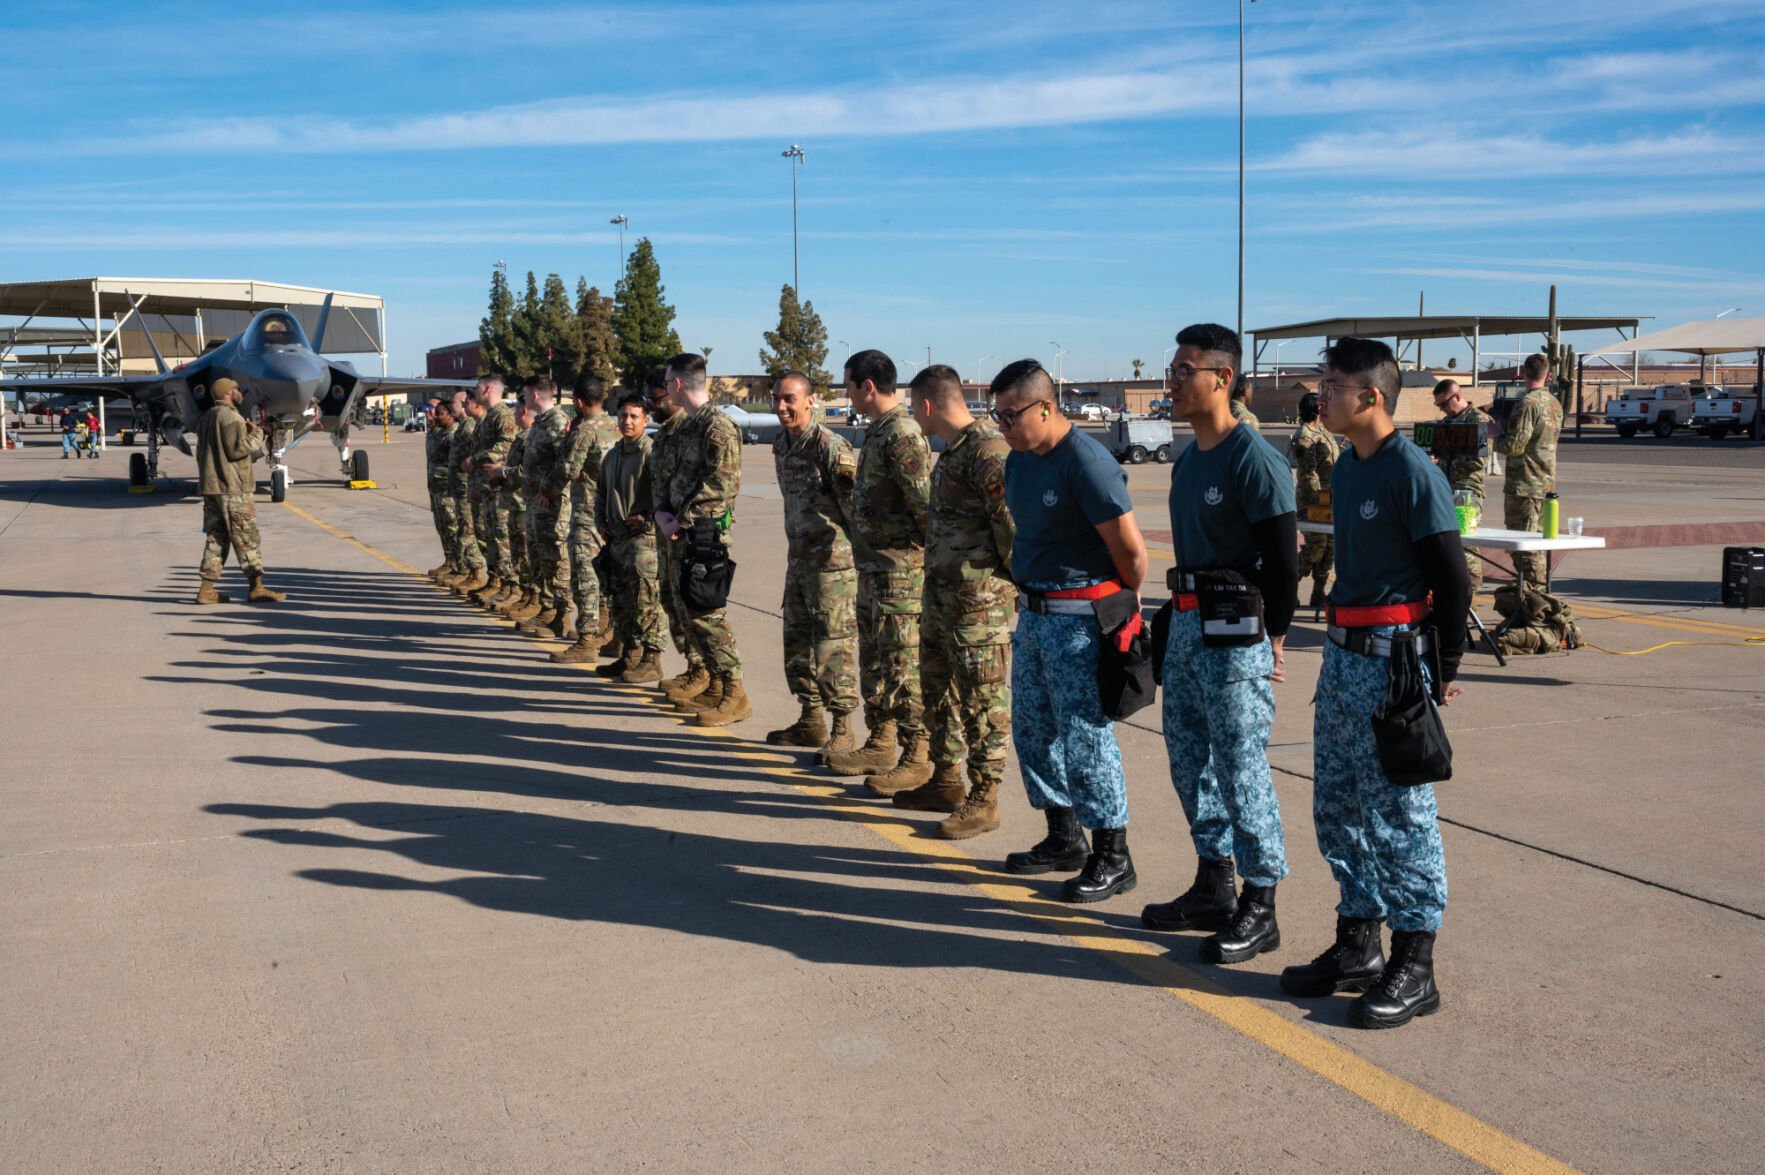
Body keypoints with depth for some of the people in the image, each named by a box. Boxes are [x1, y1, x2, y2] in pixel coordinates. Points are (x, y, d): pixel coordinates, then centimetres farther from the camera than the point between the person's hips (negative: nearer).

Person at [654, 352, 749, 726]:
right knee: (690, 613, 13)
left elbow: (722, 484, -21)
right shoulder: (687, 428, 16)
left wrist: (683, 520, -16)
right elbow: (671, 477, 20)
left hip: (705, 536, -10)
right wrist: (661, 512, 1)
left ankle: (734, 695, -5)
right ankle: (714, 687, 22)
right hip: (681, 536, 10)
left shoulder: (718, 427, -14)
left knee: (707, 614, -10)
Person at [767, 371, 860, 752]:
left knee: (834, 645, -5)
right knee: (797, 640, 15)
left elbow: (854, 501, -16)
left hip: (832, 560, -9)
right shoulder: (781, 444, 10)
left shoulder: (830, 446, -17)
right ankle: (811, 721, 28)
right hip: (798, 557, 9)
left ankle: (842, 730, 3)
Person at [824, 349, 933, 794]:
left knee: (903, 665, -5)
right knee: (873, 658, 17)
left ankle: (917, 758, 2)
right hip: (873, 568, 11)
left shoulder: (901, 435, -19)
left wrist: (933, 555, -15)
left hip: (900, 569, -11)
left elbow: (926, 503, -22)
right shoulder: (877, 431, 13)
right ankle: (880, 744, 27)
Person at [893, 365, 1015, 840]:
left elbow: (1011, 520, -22)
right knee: (937, 689, 20)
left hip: (978, 599, -11)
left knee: (982, 701, -1)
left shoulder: (987, 449, -19)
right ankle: (946, 782, 33)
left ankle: (983, 800, 7)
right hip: (940, 592, 11)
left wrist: (1017, 582, -15)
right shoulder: (952, 449, 14)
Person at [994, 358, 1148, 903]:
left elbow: (1132, 552, -17)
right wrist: (1028, 589, 16)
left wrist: (1124, 607, -3)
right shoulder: (1019, 460, 8)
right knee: (1033, 730, 15)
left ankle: (1112, 858, 7)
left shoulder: (1087, 463, -20)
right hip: (1032, 613, 9)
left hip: (1079, 618, -9)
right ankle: (1063, 839, 29)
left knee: (1085, 737, -5)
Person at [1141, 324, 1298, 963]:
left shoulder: (1253, 458, -15)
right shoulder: (1188, 461, 14)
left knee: (1241, 768, -5)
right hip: (1187, 624, 10)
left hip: (1235, 631, -10)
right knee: (1189, 760, 15)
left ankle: (1259, 909, 5)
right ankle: (1213, 889, 27)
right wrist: (1180, 616, 16)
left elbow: (1283, 558, -16)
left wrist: (1273, 639, -13)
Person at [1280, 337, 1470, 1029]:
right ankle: (1357, 947, 25)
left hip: (1394, 658, -9)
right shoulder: (1345, 469, 11)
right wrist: (1341, 642, 17)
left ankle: (1413, 969, 7)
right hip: (1343, 654, 9)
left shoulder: (1413, 473, -15)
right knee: (1337, 805, 13)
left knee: (1398, 810, -3)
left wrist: (1444, 671, -10)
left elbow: (1452, 580, -14)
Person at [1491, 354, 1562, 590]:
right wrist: (1506, 427, 17)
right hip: (1547, 483, 9)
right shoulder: (1555, 404, 11)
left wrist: (1497, 433, -1)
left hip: (1525, 485, -9)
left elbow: (1515, 446, -20)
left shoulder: (1528, 403, -16)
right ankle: (1540, 590, 23)